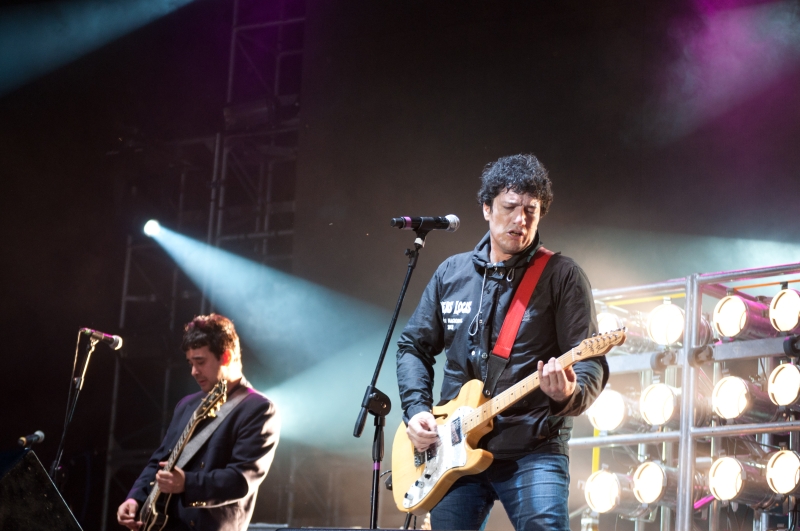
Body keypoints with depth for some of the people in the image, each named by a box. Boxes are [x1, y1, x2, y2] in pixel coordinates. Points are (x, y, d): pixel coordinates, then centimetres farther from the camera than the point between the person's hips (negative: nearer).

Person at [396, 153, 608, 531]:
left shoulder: (562, 277, -1)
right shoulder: (451, 273, 12)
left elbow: (591, 361, -7)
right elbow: (414, 346, 20)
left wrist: (570, 394, -29)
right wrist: (416, 409, 3)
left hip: (533, 452, -4)